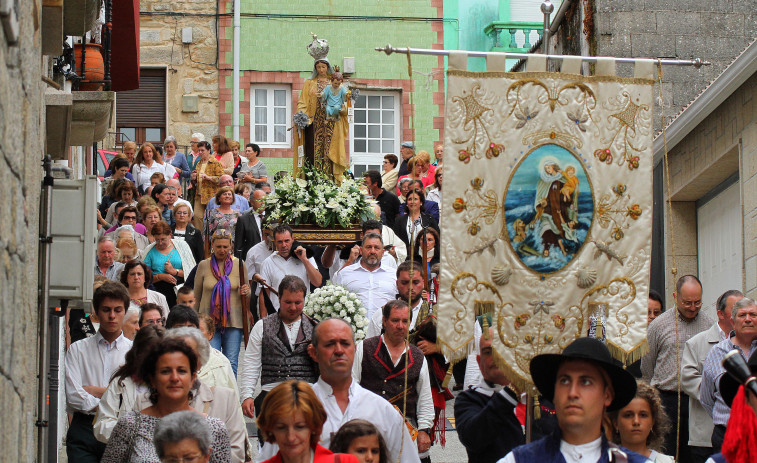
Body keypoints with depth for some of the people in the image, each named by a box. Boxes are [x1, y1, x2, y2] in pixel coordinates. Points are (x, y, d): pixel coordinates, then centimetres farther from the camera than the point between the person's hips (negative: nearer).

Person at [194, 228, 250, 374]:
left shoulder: (239, 265, 5)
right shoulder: (204, 265, 4)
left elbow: (247, 291, 14)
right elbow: (196, 295, 12)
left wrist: (246, 292, -9)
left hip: (233, 321, 1)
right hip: (209, 321, 0)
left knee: (231, 363, 1)